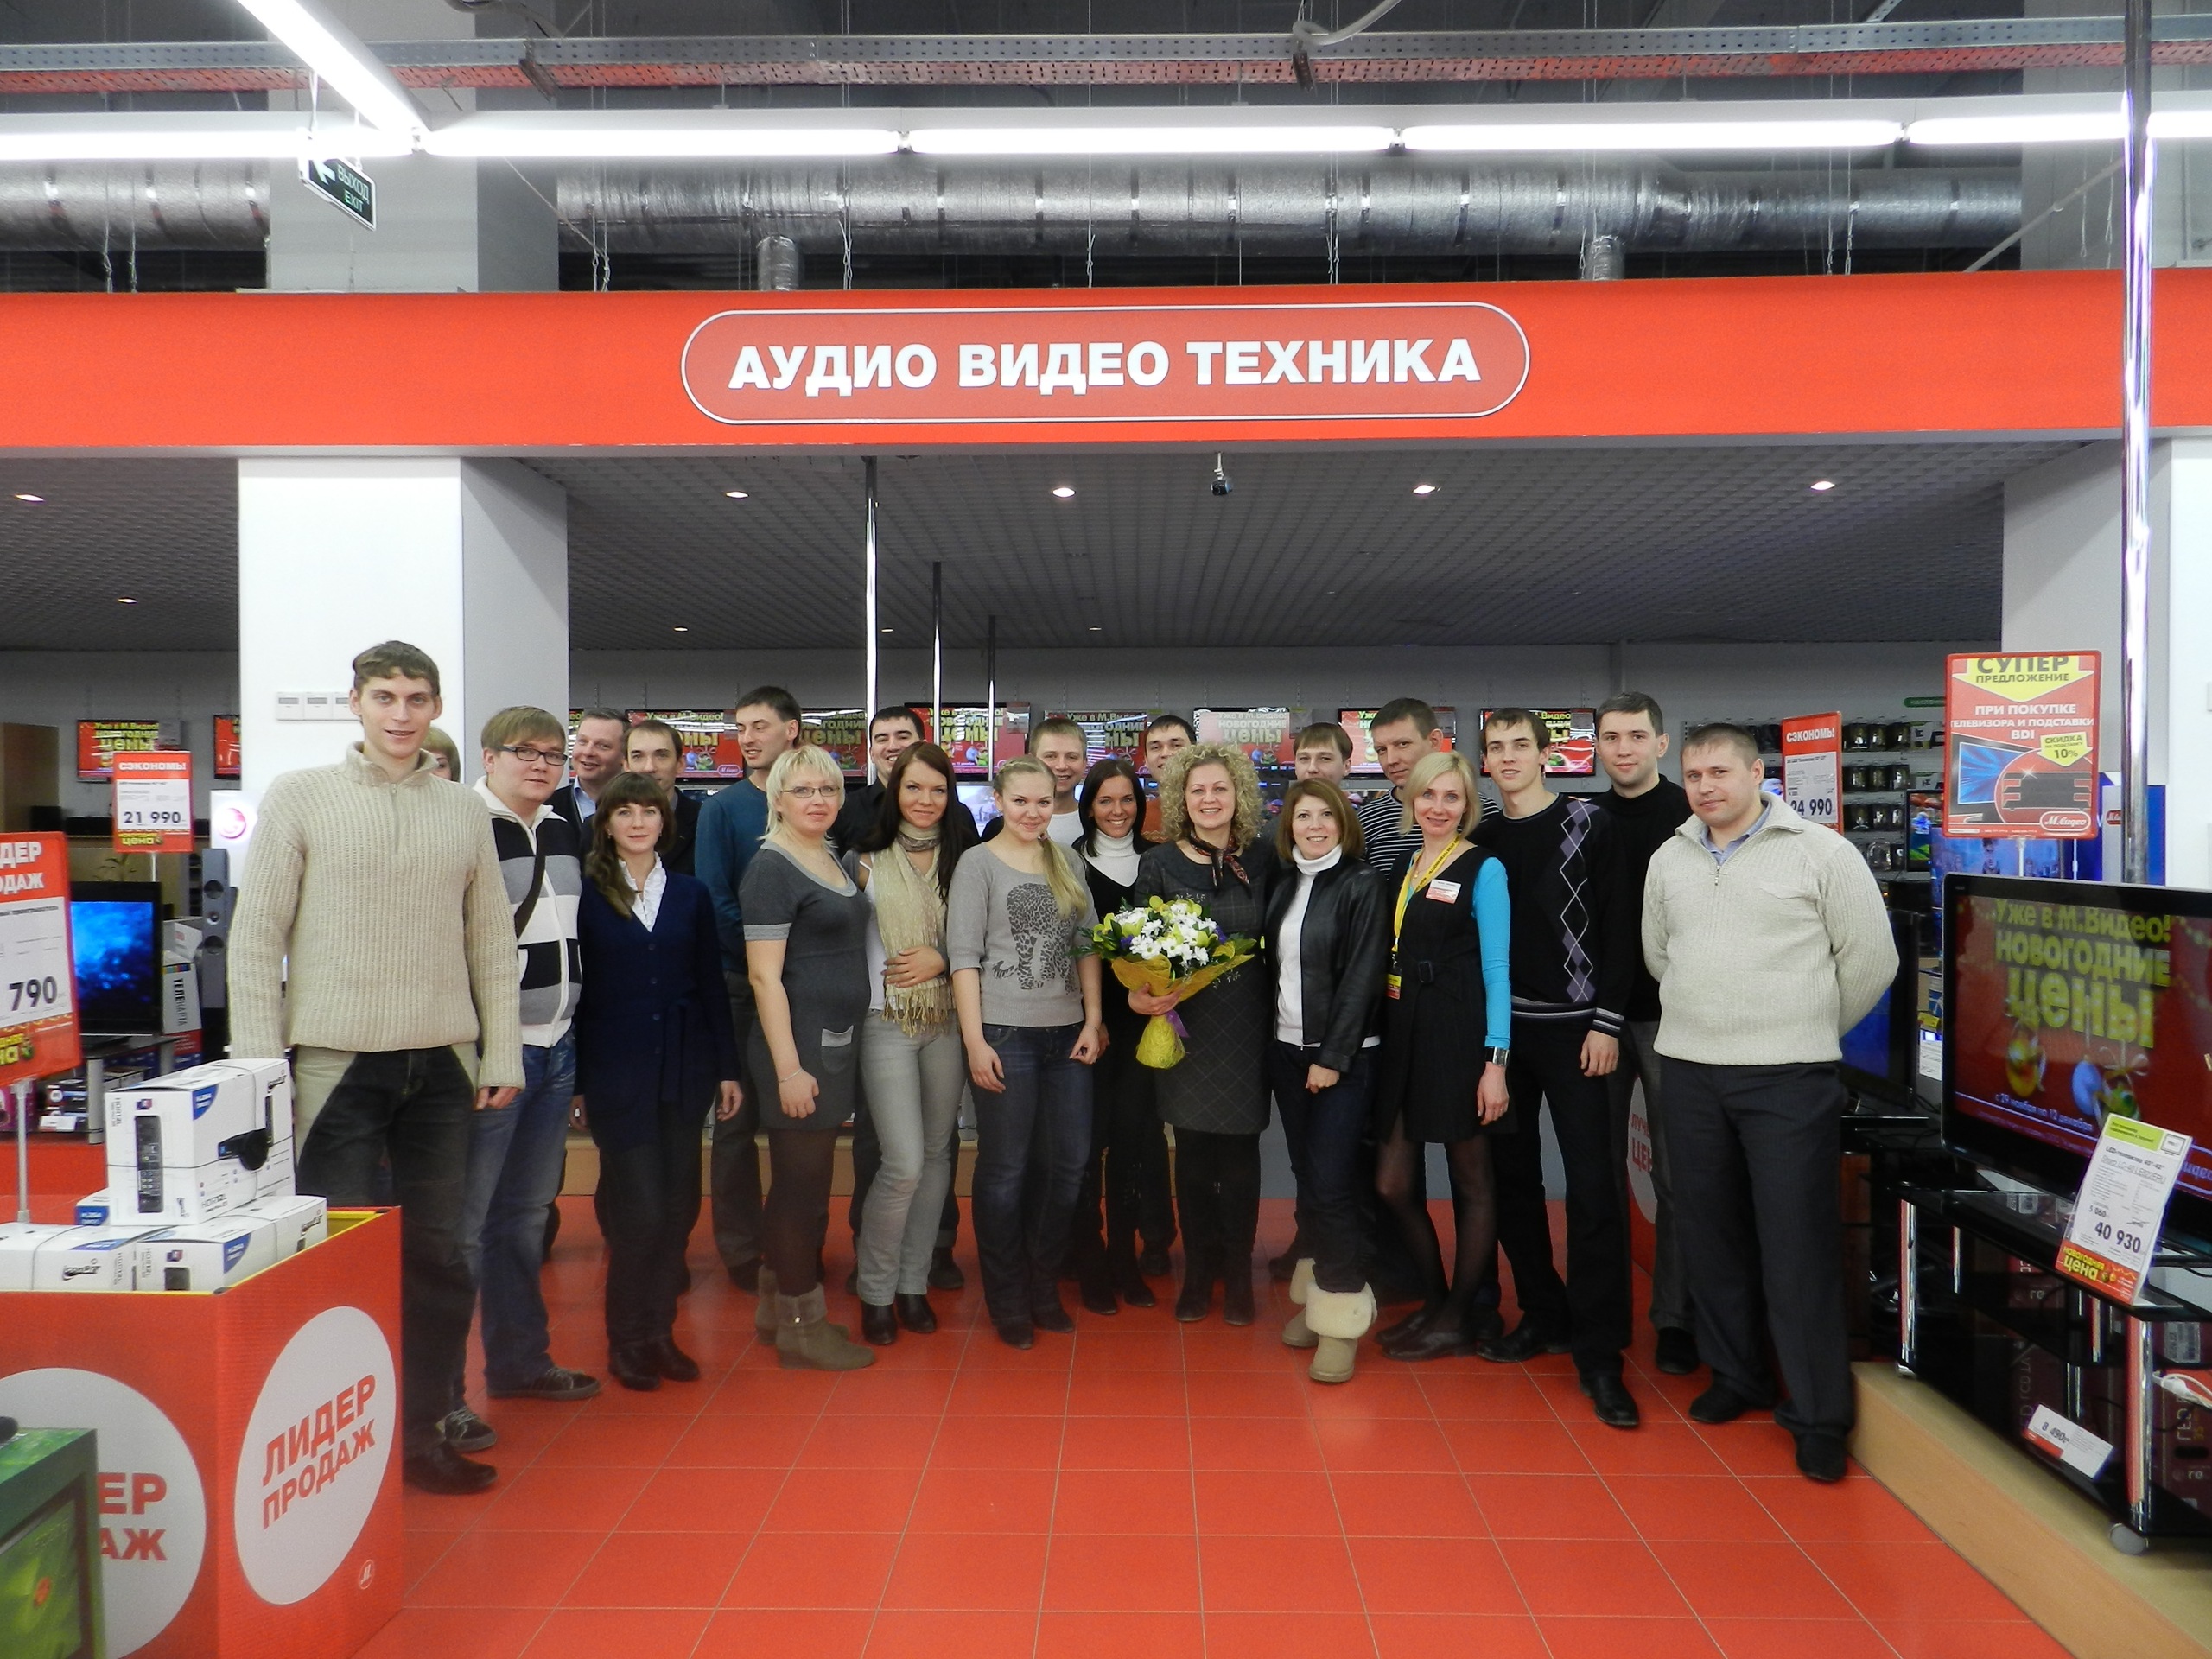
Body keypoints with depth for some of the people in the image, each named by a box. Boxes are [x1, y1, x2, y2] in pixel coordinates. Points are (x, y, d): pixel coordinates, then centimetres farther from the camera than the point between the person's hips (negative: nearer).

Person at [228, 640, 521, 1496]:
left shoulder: (465, 812, 8)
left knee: (439, 1255, 9)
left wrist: (501, 1054, 5)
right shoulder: (298, 798, 0)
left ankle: (422, 1432, 22)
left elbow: (492, 941, 10)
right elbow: (255, 939, -1)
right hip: (336, 1062, -3)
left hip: (442, 1064, 3)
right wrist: (260, 1067, -6)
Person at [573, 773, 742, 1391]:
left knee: (680, 1205, 6)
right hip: (614, 1068, -3)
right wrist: (570, 1078, -5)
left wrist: (727, 1067, 7)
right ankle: (627, 1339, 13)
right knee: (640, 1208, -5)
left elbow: (712, 985, 10)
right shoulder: (585, 893, -1)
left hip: (684, 1067, 4)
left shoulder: (690, 895, 9)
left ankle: (659, 1330, 21)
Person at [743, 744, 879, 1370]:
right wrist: (789, 1068, -20)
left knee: (800, 1181, 17)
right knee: (803, 1183, 0)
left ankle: (778, 1301, 30)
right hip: (798, 1044, -9)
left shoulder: (834, 860, 13)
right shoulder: (772, 868, -13)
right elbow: (765, 975, -17)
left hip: (837, 1041, 9)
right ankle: (800, 1325, 12)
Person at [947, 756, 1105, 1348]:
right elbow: (963, 956, -7)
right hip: (1004, 1034, -5)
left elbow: (1086, 945, 13)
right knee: (1005, 1169, 3)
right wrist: (975, 1042, -13)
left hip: (1067, 1034, 5)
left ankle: (1044, 1287, 26)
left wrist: (1093, 1021, 4)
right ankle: (1008, 1302, 19)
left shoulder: (1067, 862, 12)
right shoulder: (978, 863, -3)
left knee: (1067, 1164, 8)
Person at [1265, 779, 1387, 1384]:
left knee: (1330, 1184, -8)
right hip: (1286, 1050, 5)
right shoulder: (1282, 886, 10)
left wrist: (1333, 1057, -14)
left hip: (1341, 1055, -5)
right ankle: (1312, 1292, 22)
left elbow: (1363, 976, -12)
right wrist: (1266, 1044, 2)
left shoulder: (1361, 884, -7)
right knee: (1307, 1179, 11)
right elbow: (1274, 965, 12)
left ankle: (1340, 1316, 3)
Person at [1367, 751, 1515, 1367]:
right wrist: (1387, 1031, 9)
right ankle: (1433, 1299, 28)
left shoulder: (1483, 870, -5)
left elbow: (1496, 968, -9)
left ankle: (1458, 1318, 20)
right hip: (1402, 1037, 7)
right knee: (1393, 1184, 7)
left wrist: (1495, 1062, -14)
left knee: (1472, 1182, 7)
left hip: (1458, 1037, -6)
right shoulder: (1403, 865, 13)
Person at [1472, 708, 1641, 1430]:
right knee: (1513, 1176, 10)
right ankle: (1543, 1314, 26)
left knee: (1592, 1187, -6)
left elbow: (1618, 928, -6)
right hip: (1501, 1029, 4)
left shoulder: (1591, 824, -2)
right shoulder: (1481, 838, 10)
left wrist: (1607, 1023, -12)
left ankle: (1598, 1354, 1)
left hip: (1573, 1027, -4)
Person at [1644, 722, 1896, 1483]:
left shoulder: (1820, 851, -6)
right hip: (1689, 1071, 5)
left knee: (1800, 1245, -2)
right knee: (1712, 1234, 13)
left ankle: (1819, 1415, 8)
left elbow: (1871, 958, -2)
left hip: (1789, 1076, -5)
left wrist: (1816, 1029, 6)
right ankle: (1735, 1375, 29)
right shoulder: (1669, 861, 9)